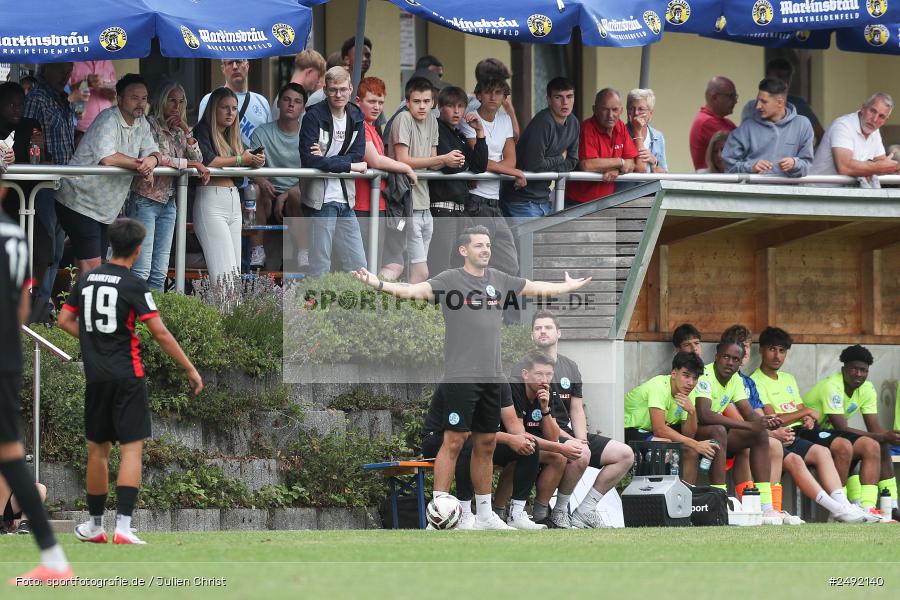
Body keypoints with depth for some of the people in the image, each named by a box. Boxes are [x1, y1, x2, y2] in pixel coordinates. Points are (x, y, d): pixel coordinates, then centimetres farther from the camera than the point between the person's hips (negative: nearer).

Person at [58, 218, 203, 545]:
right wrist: (190, 369, -6)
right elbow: (160, 334, -12)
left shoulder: (87, 279, 7)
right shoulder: (134, 285, -9)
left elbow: (65, 321, 13)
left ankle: (94, 525, 22)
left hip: (95, 377, 5)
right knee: (131, 448, -6)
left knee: (98, 450, 15)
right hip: (127, 377, -5)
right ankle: (123, 525, -18)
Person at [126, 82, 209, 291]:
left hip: (168, 202, 7)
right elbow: (157, 158, -19)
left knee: (160, 272, 4)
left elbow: (198, 160, 9)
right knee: (141, 270, -15)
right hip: (145, 200, -7)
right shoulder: (150, 124, -8)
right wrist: (191, 164, -12)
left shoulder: (178, 130, 15)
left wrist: (186, 130, 0)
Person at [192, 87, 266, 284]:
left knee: (235, 270, 2)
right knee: (224, 270, -17)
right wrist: (241, 159, -10)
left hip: (234, 202, 8)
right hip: (211, 202, -8)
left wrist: (256, 160, -7)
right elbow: (206, 160, -19)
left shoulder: (232, 136, 20)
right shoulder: (203, 130, -2)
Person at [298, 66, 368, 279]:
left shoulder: (356, 118, 10)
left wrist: (327, 160, -16)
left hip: (346, 201, 6)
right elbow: (309, 159, -18)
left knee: (358, 266, 7)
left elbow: (358, 156, 0)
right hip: (320, 199, -6)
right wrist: (350, 166, -14)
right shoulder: (314, 116, -8)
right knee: (320, 268, -5)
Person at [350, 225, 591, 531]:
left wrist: (569, 286, 42)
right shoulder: (449, 280, -6)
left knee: (486, 444, 11)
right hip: (460, 376, -6)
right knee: (454, 441, -9)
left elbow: (537, 288, 29)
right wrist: (380, 285, -37)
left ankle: (484, 514, 19)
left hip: (492, 377, 6)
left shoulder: (498, 280, 13)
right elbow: (415, 290, -20)